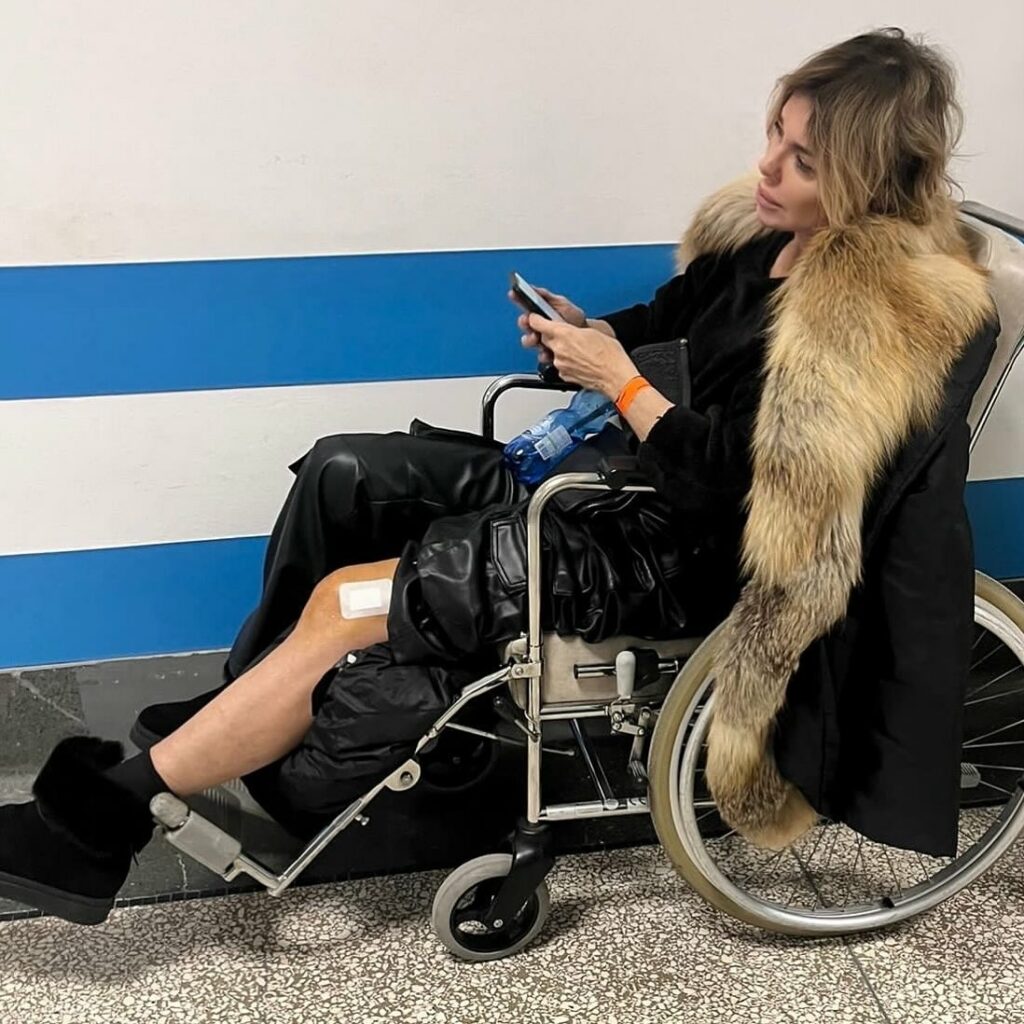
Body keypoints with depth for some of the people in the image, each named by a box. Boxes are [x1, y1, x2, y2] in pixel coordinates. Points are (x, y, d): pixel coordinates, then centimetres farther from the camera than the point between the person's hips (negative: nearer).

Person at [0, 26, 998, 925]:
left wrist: (619, 379, -19)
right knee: (343, 473, 0)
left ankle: (116, 809, -1)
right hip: (625, 473, 9)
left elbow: (742, 497, -26)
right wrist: (589, 333, -1)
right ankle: (248, 713, 16)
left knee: (344, 606, -17)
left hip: (679, 555, -9)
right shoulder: (772, 232, 2)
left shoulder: (878, 317, -23)